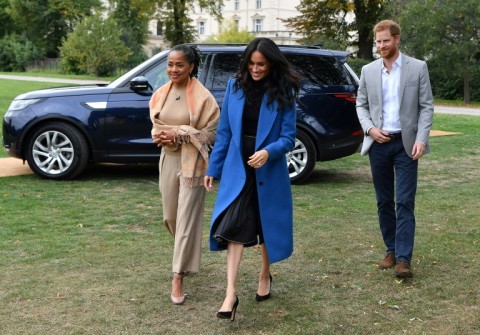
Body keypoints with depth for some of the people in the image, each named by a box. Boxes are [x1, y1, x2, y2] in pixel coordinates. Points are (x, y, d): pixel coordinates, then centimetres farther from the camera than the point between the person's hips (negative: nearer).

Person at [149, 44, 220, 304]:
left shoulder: (202, 96, -11)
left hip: (192, 161, -6)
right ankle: (187, 254, 44)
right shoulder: (161, 94, 6)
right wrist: (160, 135, -8)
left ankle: (178, 277, -2)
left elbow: (211, 132, -11)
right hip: (168, 159, 6)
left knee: (187, 218, -6)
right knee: (170, 216, 16)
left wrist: (179, 134, -18)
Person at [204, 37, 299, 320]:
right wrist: (213, 168, 5)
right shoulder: (235, 86, 0)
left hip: (269, 171, -1)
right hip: (237, 169, 1)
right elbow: (224, 132, 5)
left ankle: (265, 276, 38)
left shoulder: (283, 93, -7)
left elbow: (288, 138, -9)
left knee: (267, 226, 13)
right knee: (234, 228, -9)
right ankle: (231, 294, -9)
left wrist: (268, 152, -29)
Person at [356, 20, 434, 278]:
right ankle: (391, 250, 22)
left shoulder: (418, 68, -1)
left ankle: (404, 259, -7)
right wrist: (370, 129, -7)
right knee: (384, 202, 10)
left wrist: (421, 139, -14)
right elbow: (361, 105, 11)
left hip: (405, 144, -3)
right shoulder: (368, 71, 6)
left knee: (404, 203, -7)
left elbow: (427, 106, -2)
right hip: (378, 144, 3)